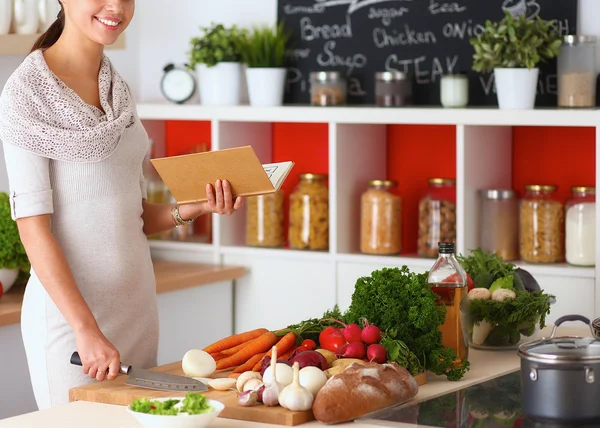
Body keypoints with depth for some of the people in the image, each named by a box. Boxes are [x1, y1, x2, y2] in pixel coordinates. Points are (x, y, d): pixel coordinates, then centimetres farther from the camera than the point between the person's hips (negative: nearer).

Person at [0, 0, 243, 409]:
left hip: (137, 300, 7)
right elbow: (33, 226, -15)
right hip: (67, 304, -7)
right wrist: (86, 330, -22)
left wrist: (194, 209, -4)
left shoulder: (118, 88, 12)